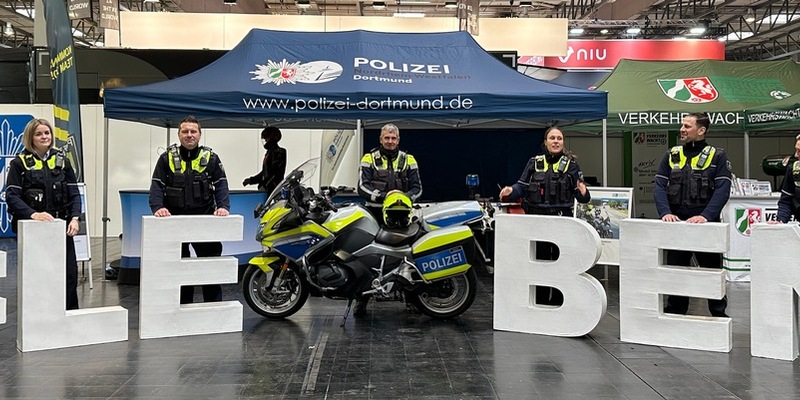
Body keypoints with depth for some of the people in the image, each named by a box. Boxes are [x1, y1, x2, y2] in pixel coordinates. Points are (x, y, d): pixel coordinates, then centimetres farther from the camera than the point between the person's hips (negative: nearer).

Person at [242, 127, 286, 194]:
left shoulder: (279, 152, -8)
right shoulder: (269, 152, 21)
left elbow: (275, 173, -17)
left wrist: (264, 185, -20)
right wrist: (251, 180, 16)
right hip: (266, 190, 9)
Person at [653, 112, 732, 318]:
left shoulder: (717, 156, 0)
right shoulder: (671, 156, 9)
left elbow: (723, 190, -10)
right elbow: (660, 186, 1)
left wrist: (706, 216, -24)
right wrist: (665, 212, -16)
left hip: (706, 227, -3)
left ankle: (719, 315, 19)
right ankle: (674, 316, 21)